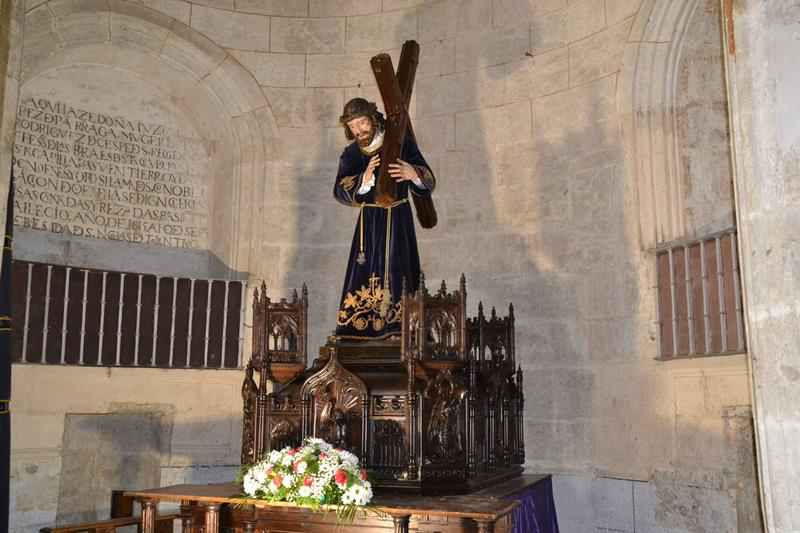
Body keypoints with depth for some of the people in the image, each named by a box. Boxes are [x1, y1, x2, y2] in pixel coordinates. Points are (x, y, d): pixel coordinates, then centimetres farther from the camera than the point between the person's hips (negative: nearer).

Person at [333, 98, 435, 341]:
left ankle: (399, 327, 3)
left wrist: (412, 173, -32)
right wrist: (364, 179, -30)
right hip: (369, 221, 1)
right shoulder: (350, 154, 3)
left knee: (398, 272, -4)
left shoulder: (402, 144, -3)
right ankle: (360, 328, 3)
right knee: (366, 273, -3)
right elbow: (340, 191, -11)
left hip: (398, 220, -1)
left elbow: (428, 183, -9)